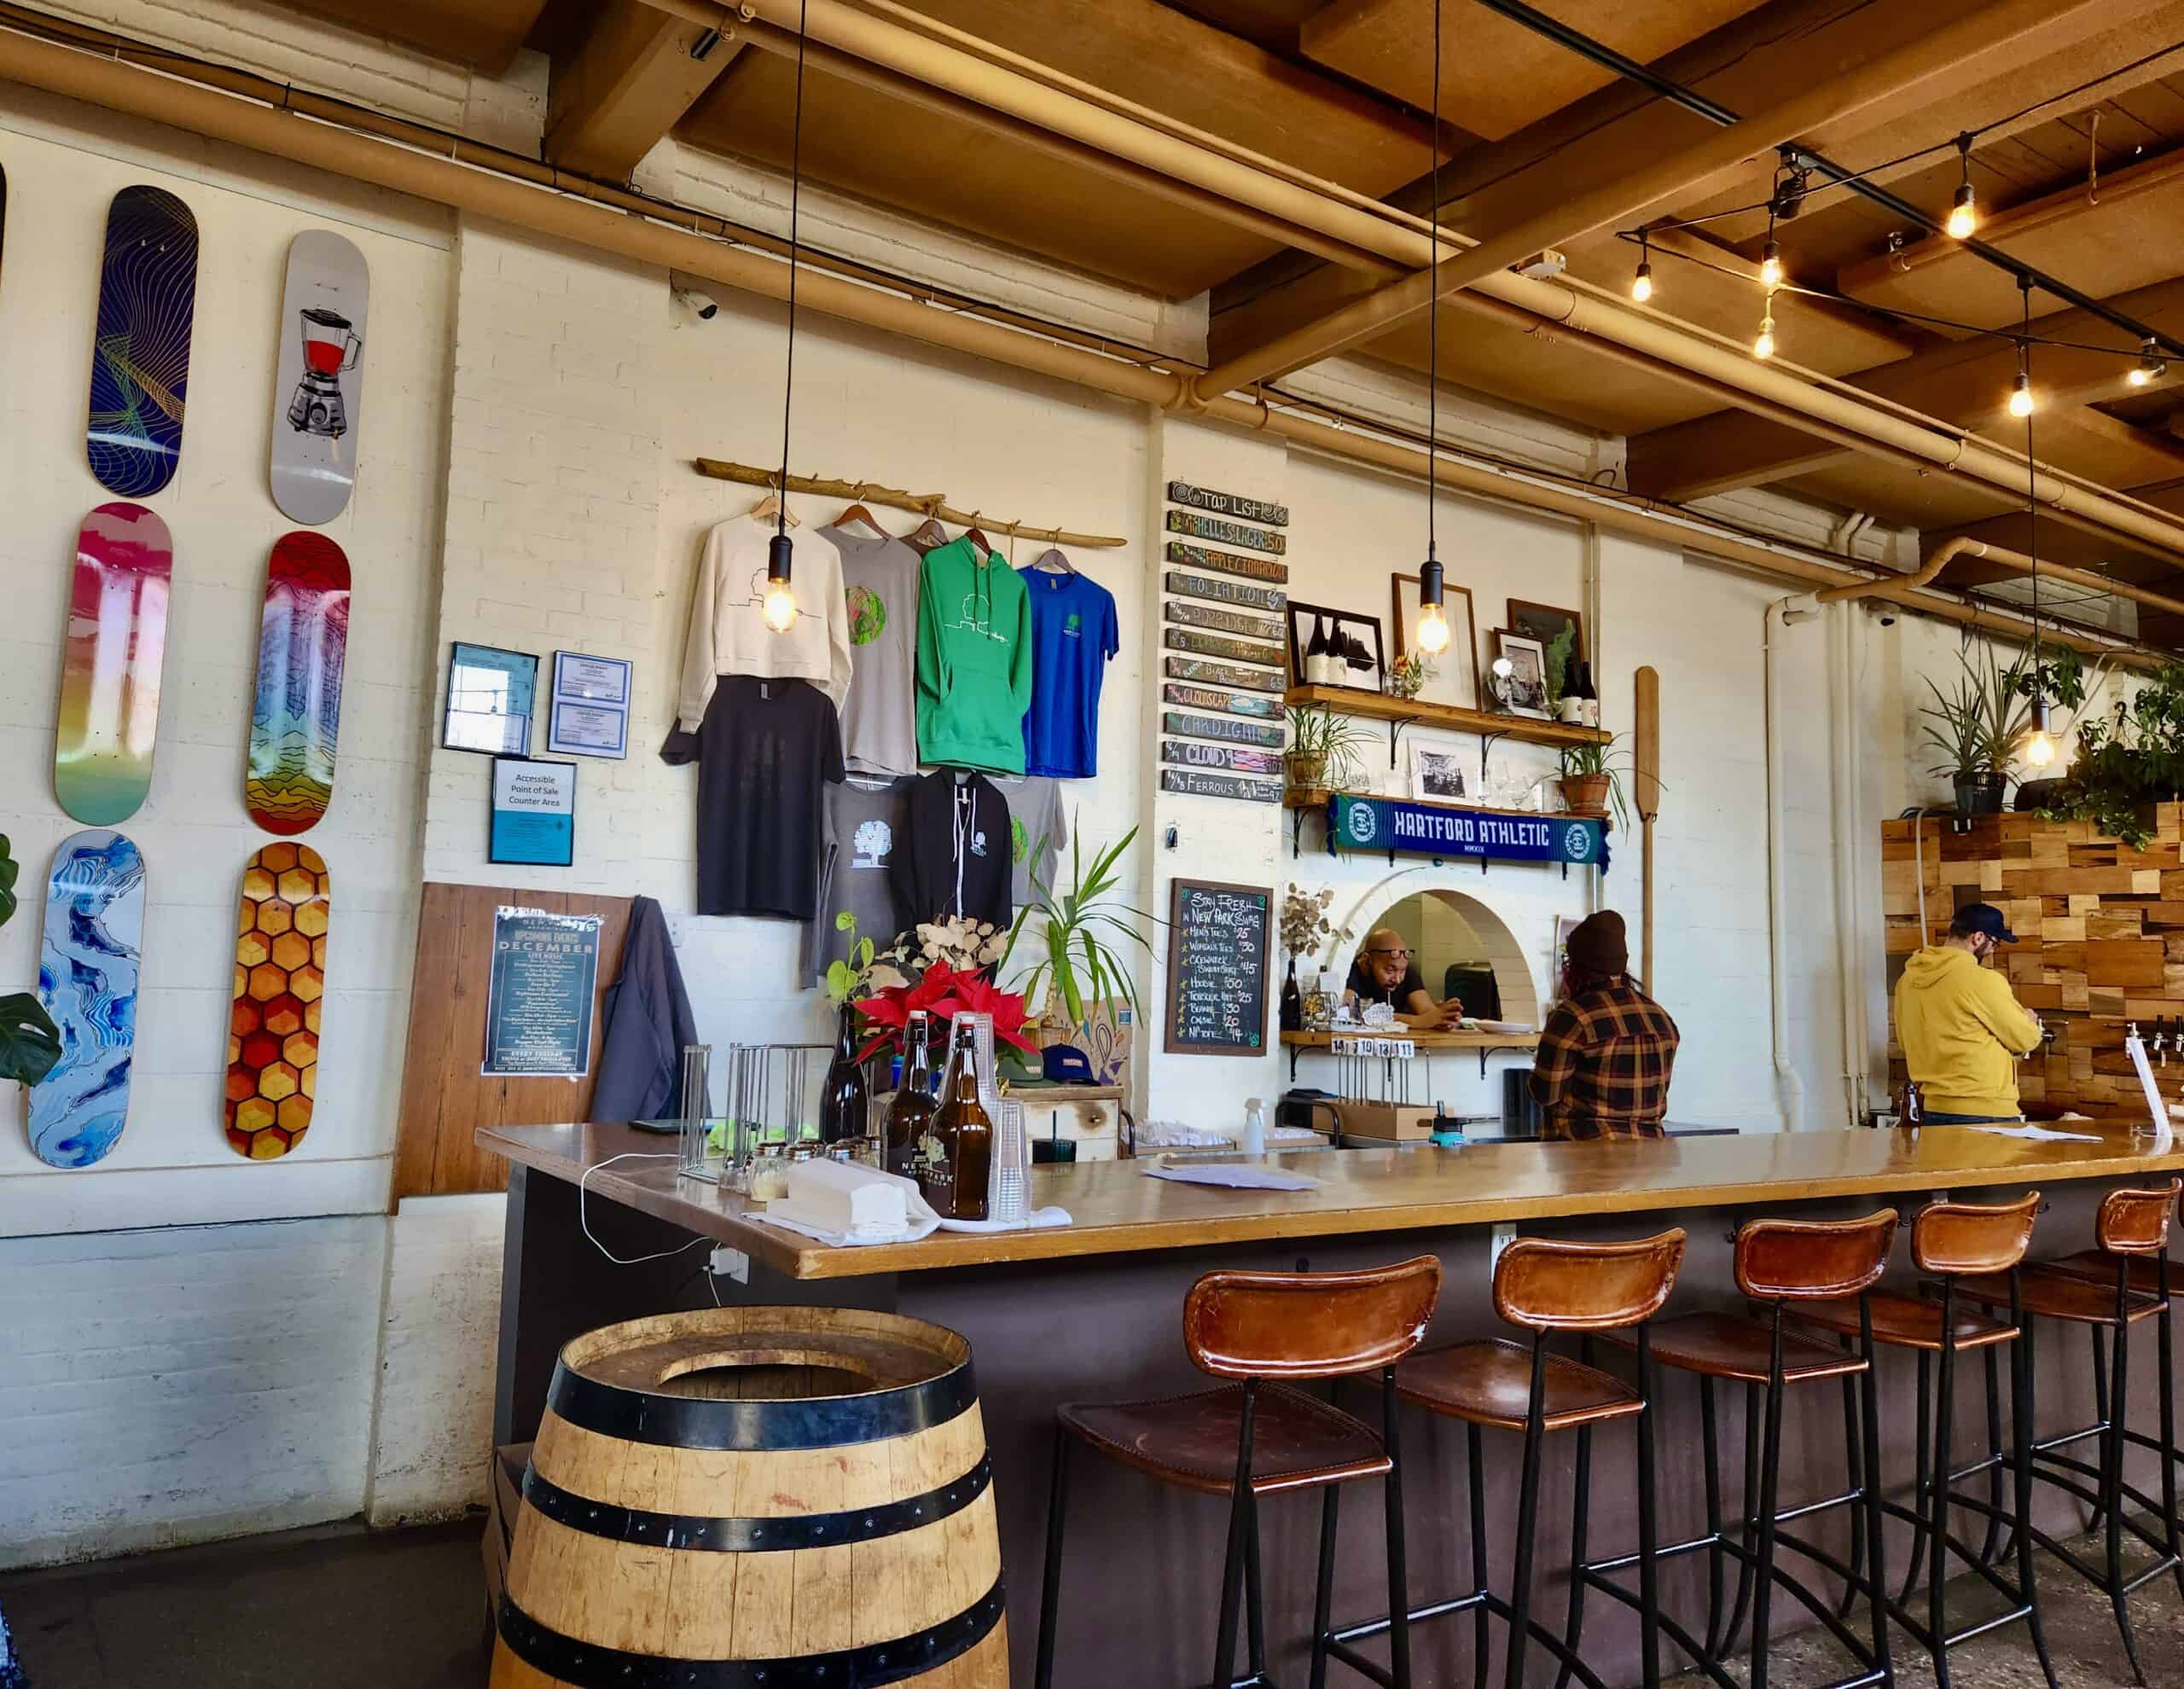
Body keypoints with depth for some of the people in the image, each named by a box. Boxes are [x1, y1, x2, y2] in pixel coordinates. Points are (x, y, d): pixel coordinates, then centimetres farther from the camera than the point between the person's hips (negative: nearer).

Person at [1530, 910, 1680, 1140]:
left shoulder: (1571, 1017, -12)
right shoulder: (1662, 1017, 8)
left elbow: (1546, 1094, -7)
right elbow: (1659, 1089, 16)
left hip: (1586, 1143, -6)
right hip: (1649, 1143, 6)